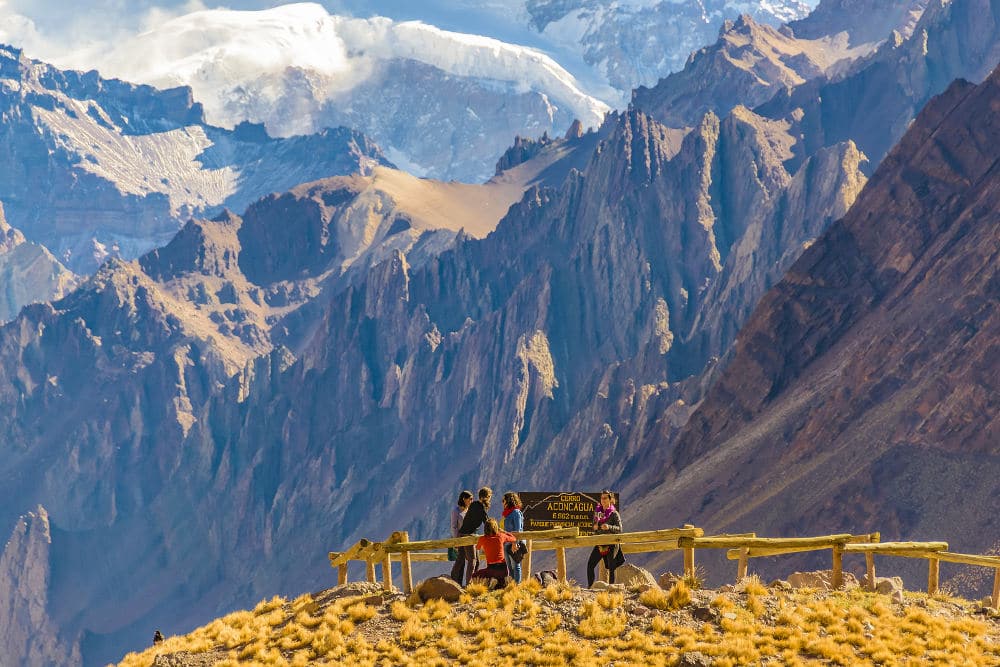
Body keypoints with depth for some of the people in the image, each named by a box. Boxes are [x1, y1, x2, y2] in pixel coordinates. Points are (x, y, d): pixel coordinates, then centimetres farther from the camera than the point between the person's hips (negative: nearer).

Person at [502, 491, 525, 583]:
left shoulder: (516, 512, -10)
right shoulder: (508, 513, 16)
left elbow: (517, 530, -15)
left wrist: (515, 543, -21)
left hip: (514, 544, -9)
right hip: (506, 544, 9)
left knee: (515, 566, -6)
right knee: (509, 567, 10)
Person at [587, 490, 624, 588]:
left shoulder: (614, 514, -5)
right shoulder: (597, 512, 11)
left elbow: (619, 529, -13)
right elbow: (594, 527, 21)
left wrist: (609, 527, -30)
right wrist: (595, 527, -3)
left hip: (611, 544, -5)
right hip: (600, 543, 5)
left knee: (611, 568, -4)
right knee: (590, 565, -4)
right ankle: (589, 586, 2)